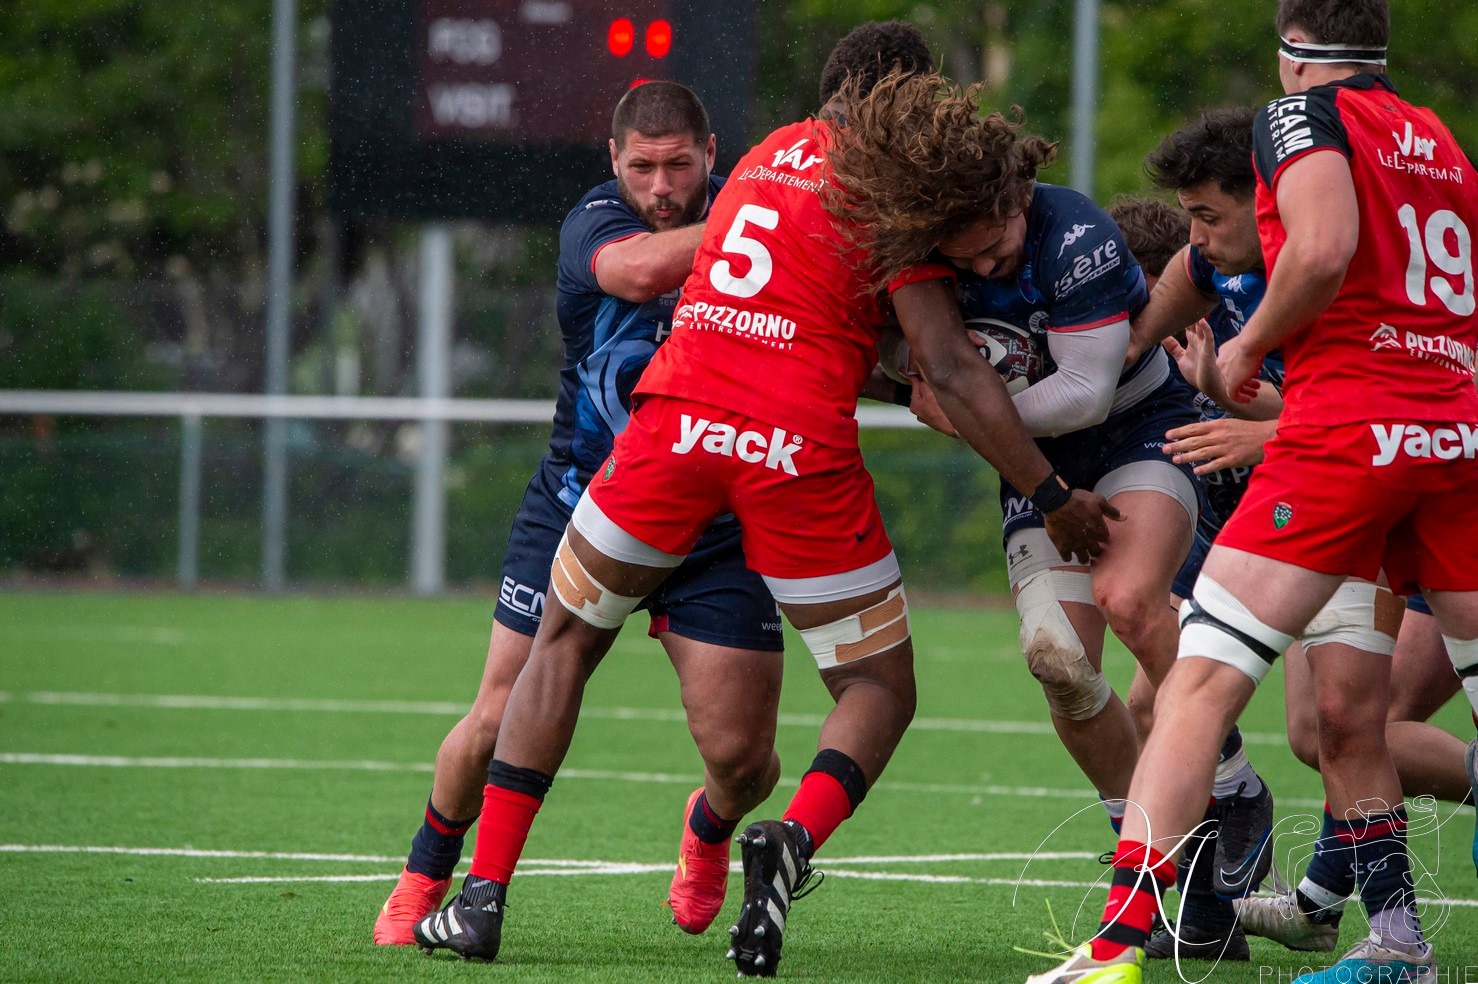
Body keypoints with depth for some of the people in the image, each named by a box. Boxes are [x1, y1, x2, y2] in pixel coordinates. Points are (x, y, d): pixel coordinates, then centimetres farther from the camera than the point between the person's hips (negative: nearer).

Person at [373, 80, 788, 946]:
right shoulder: (594, 223, -13)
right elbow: (642, 270, -37)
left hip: (721, 529, 1)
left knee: (742, 755, -5)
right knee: (502, 724, -2)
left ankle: (712, 826, 34)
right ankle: (425, 878, 27)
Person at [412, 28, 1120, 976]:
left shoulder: (775, 149, 20)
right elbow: (949, 368, -3)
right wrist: (1054, 496, 1)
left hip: (676, 420, 4)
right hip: (799, 445, -4)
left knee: (563, 642, 21)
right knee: (881, 691, 11)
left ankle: (484, 894, 10)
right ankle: (793, 841, -21)